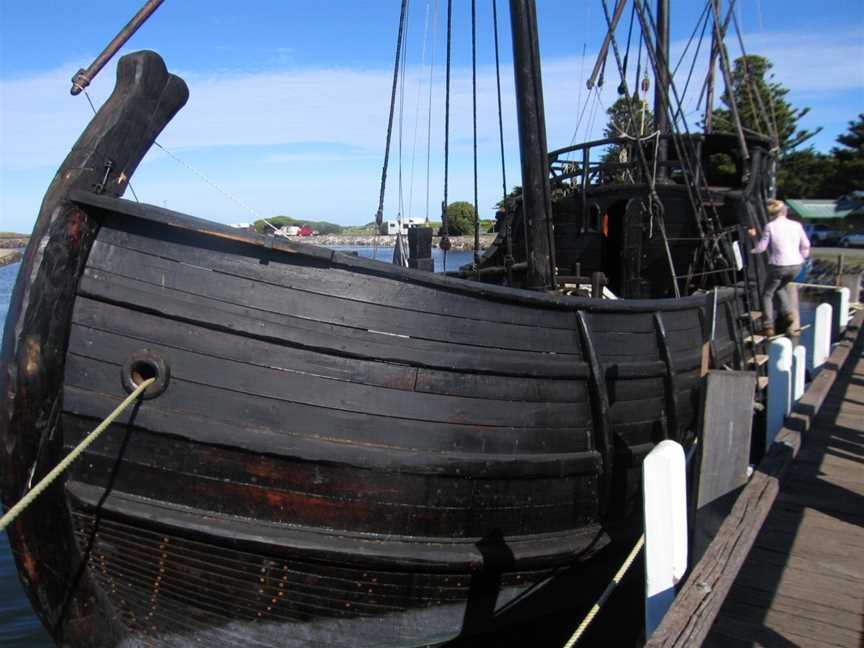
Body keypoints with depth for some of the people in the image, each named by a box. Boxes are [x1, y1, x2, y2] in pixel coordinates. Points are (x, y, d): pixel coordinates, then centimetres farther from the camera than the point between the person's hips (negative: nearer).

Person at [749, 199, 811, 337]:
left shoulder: (770, 226, -8)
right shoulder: (796, 225, 3)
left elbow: (761, 247, -7)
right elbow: (806, 246, 8)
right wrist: (801, 259, 21)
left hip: (778, 266, -5)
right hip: (796, 265, 5)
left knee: (767, 294, 10)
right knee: (780, 287, 31)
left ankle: (769, 327, 4)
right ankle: (789, 313, 18)